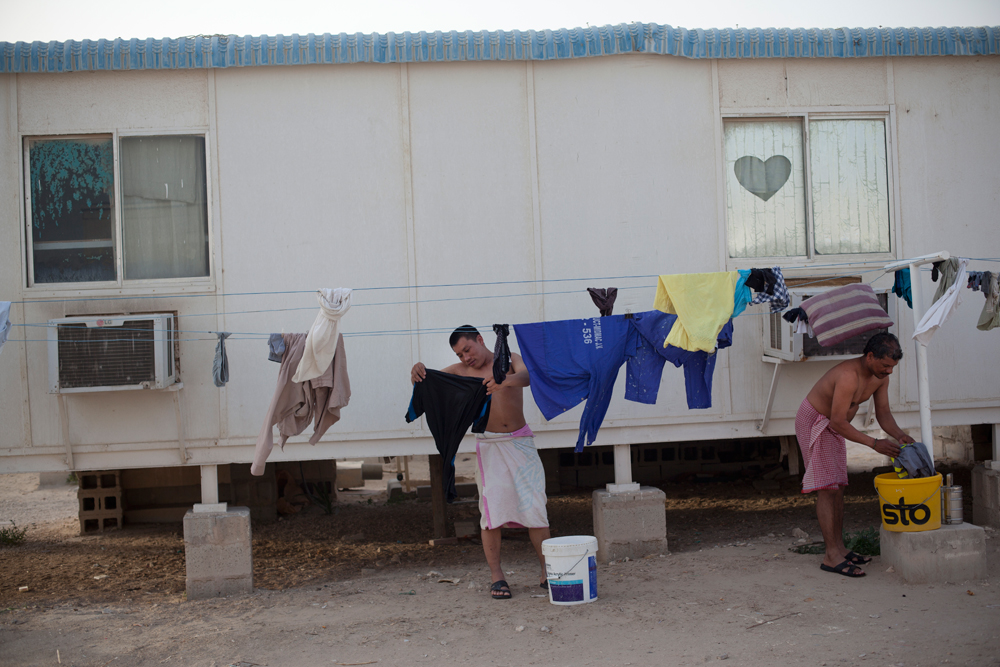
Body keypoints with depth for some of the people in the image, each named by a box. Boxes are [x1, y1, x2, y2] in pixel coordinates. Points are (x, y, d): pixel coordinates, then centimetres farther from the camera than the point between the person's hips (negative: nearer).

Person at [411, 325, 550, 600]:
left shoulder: (510, 360, 2)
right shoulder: (461, 371, 7)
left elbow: (526, 377, -19)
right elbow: (426, 380, 3)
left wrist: (506, 380, -42)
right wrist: (418, 372, -22)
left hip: (521, 441, -1)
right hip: (489, 445, 1)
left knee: (535, 507, -2)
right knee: (491, 509, -5)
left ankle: (547, 572, 7)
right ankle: (496, 576, 1)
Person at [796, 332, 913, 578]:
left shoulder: (880, 376, -6)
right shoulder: (849, 376, -34)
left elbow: (883, 413, -1)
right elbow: (838, 423, -33)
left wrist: (900, 435, -21)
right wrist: (874, 443, -33)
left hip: (833, 424, 9)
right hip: (813, 421, -9)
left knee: (837, 486, 9)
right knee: (826, 488, -13)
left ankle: (839, 548, 15)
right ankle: (832, 556, -13)